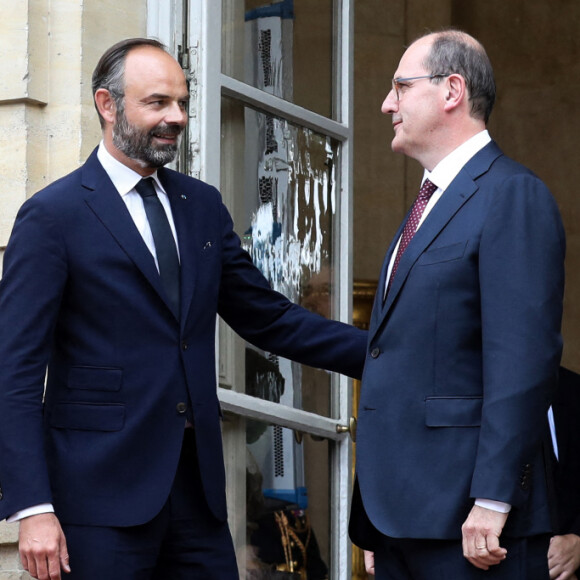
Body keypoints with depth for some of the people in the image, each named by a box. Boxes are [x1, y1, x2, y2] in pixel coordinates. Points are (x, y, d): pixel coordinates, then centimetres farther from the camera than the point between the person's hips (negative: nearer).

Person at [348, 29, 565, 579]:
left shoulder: (512, 195, -8)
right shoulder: (428, 205, 21)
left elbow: (523, 357, -17)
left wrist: (493, 500, -22)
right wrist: (375, 524, 19)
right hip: (398, 513, 9)